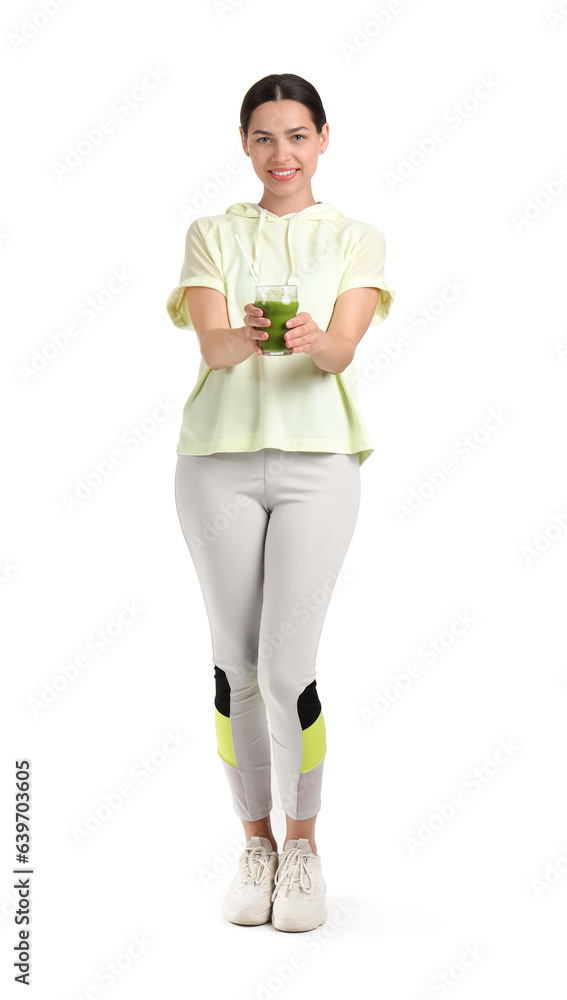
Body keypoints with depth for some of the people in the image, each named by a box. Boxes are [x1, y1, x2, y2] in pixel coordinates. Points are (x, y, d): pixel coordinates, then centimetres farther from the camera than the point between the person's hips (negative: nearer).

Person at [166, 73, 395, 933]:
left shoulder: (357, 239, 9)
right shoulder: (212, 234, 11)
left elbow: (342, 349, -8)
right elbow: (211, 345, -6)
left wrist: (315, 340, -32)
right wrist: (244, 338, -30)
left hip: (316, 460, -1)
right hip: (220, 458, 2)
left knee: (288, 668, -7)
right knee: (235, 662, 6)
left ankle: (303, 844, 16)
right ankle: (257, 841, 24)